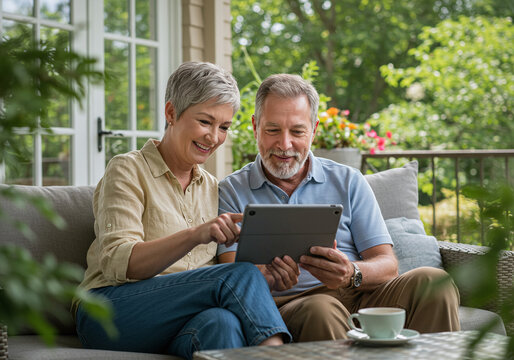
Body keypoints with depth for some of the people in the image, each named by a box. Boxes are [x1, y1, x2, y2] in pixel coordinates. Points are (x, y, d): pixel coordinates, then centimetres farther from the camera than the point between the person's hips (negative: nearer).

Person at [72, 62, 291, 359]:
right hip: (111, 315, -4)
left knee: (222, 321, -35)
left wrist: (269, 276, -7)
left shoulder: (212, 187, 20)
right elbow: (118, 263, -13)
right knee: (241, 274, -28)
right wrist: (195, 235, -28)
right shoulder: (127, 170, 1)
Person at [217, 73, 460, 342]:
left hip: (363, 297, 4)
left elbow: (387, 266, 5)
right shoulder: (231, 191, 11)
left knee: (431, 281, -24)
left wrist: (351, 274, -20)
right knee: (322, 310, -38)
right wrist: (264, 277, -28)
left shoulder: (349, 182, 15)